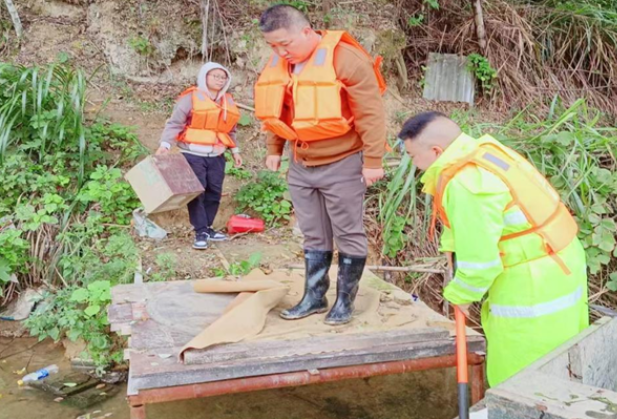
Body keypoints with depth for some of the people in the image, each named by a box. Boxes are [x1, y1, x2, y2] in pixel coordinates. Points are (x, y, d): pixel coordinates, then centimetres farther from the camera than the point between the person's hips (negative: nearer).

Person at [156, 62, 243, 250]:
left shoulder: (228, 101, 15)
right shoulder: (191, 97, -5)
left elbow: (230, 130, 24)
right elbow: (175, 123, -9)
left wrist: (235, 151, 20)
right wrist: (165, 144, -21)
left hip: (217, 157, 6)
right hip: (193, 155, -6)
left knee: (214, 193, 7)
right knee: (196, 193, -6)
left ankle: (207, 228, 18)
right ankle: (201, 232, -1)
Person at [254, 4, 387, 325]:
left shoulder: (345, 58, -18)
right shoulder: (280, 63, 5)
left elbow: (370, 113, -18)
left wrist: (372, 160, -18)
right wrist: (274, 150, 17)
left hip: (342, 165, -6)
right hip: (301, 165, 7)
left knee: (348, 235, 5)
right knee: (314, 236, 15)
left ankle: (345, 300, 18)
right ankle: (314, 297, 26)